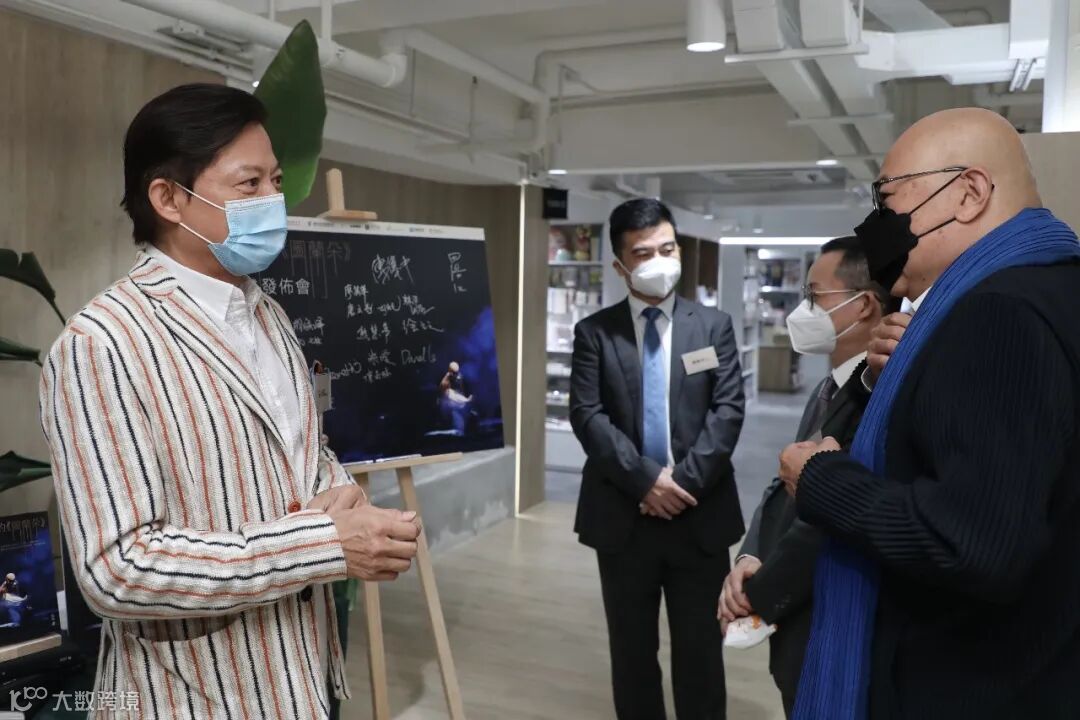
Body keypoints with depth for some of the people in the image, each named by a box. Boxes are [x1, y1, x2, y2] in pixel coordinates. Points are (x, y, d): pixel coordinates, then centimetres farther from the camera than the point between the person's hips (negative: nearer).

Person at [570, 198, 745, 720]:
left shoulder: (714, 326, 5)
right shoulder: (594, 331, 2)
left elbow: (728, 411, -4)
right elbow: (587, 415, -8)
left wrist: (684, 480, -14)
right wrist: (645, 480, -17)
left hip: (700, 515, 1)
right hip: (623, 516, 0)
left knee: (701, 650, 11)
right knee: (631, 651, 14)